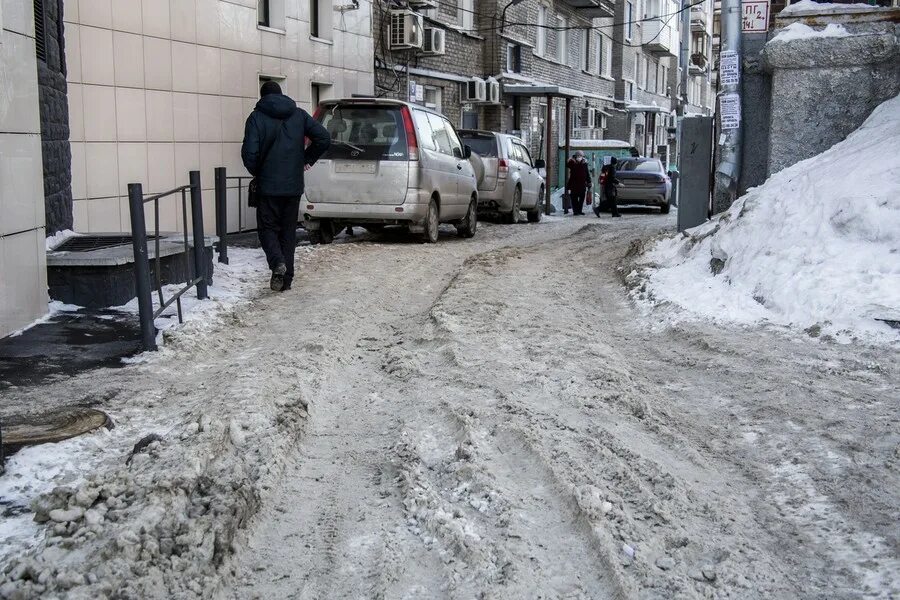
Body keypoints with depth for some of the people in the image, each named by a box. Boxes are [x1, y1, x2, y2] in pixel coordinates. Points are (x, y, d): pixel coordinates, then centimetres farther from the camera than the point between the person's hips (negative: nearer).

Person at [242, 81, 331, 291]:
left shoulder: (257, 117, -5)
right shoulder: (299, 115, 6)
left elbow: (250, 152, -15)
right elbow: (324, 138, 0)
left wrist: (256, 172, 4)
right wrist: (307, 160, 10)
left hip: (268, 186, -3)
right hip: (294, 185, 3)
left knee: (268, 227, 8)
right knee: (288, 231, 11)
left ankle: (277, 262, -18)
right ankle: (286, 278, 10)